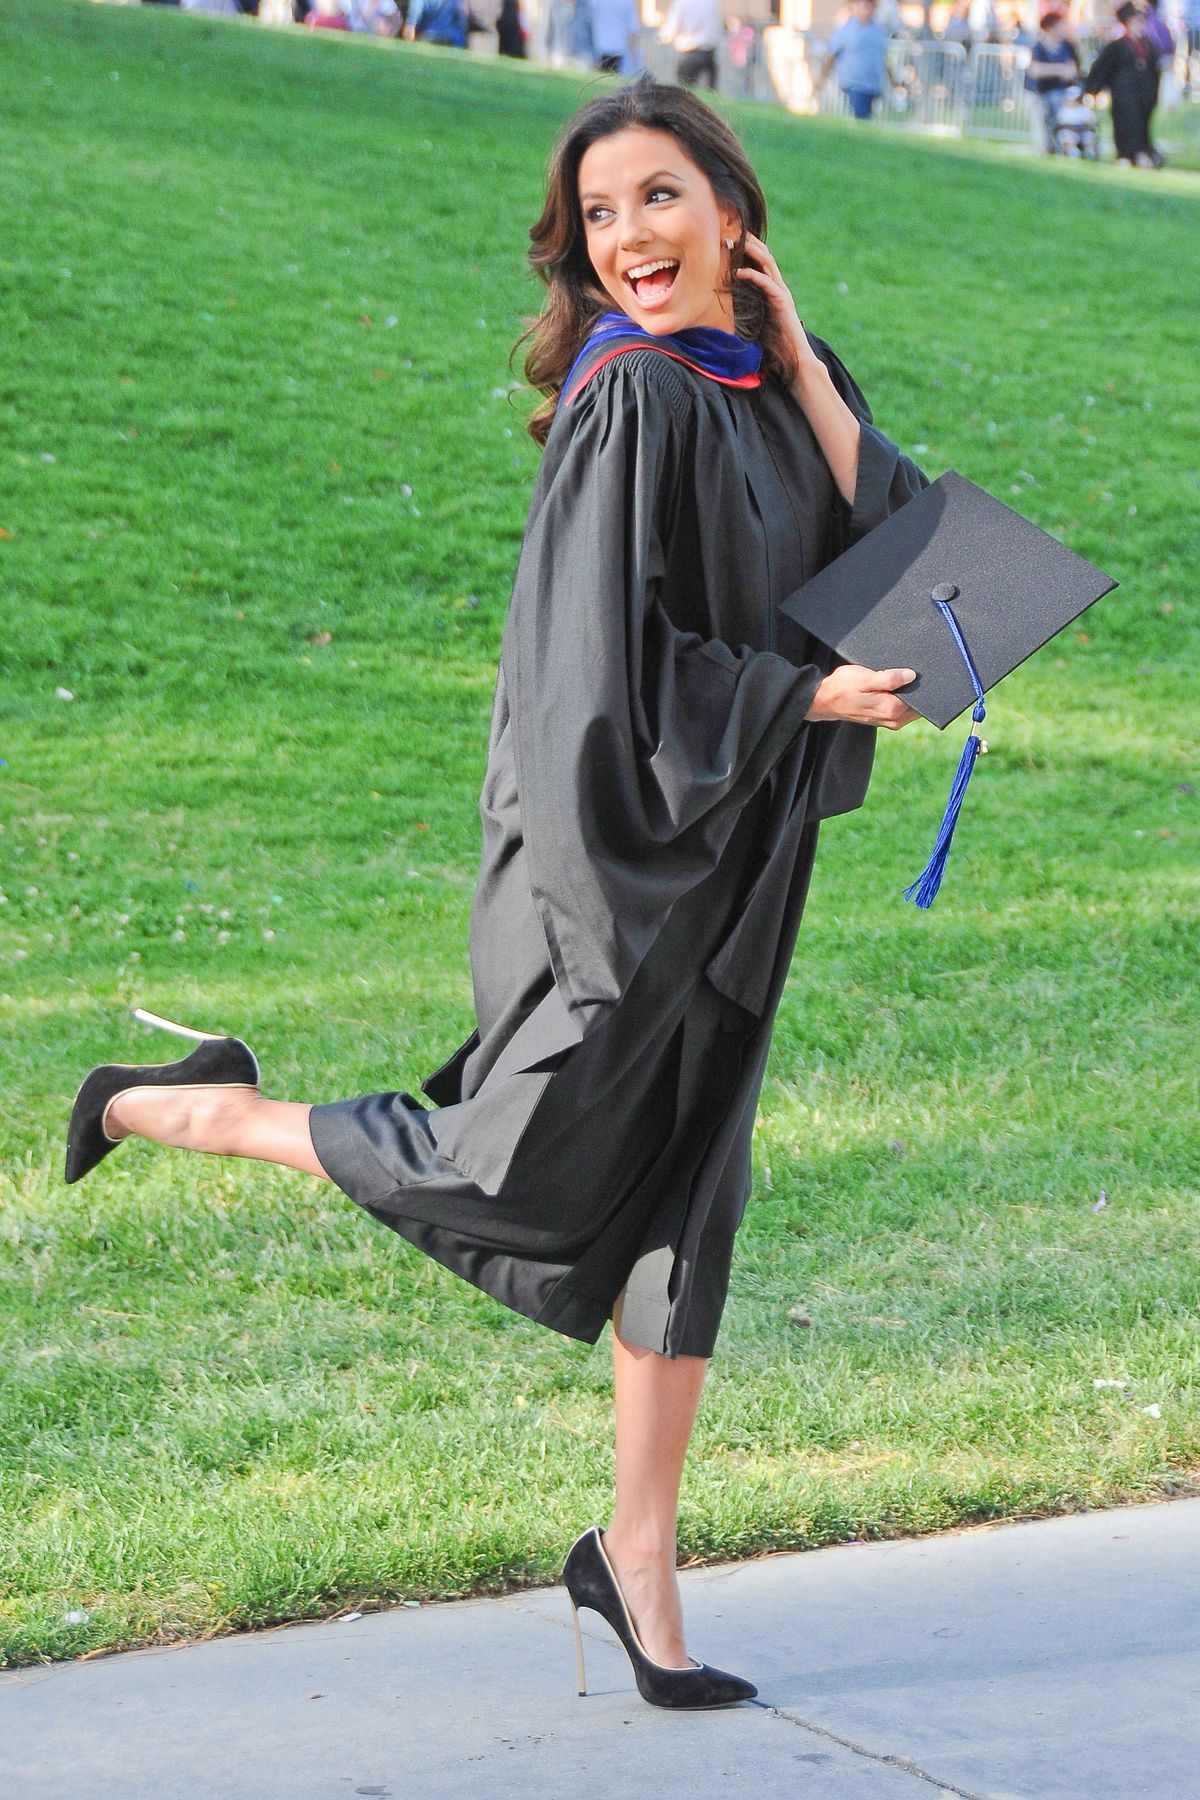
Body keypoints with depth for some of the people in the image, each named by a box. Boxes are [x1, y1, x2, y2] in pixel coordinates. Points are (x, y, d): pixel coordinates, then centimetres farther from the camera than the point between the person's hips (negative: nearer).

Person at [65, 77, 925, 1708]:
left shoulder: (758, 387, 8)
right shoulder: (632, 400, -15)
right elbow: (612, 657, -19)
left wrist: (798, 360, -5)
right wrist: (811, 700, -17)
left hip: (725, 865, 8)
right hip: (611, 849, -8)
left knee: (679, 1204, 10)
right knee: (519, 1185, -2)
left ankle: (638, 1556, 18)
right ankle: (202, 1108, 17)